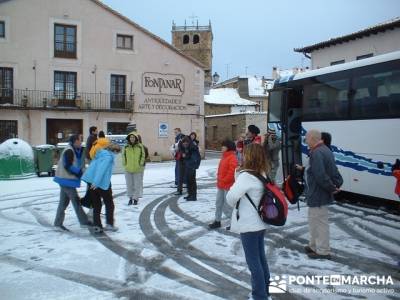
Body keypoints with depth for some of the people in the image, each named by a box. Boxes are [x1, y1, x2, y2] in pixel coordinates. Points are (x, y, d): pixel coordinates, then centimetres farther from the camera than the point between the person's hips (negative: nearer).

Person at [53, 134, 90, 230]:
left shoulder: (77, 151, 13)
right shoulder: (69, 151, -17)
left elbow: (79, 165, 17)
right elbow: (68, 166, -21)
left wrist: (82, 171, 0)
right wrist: (80, 172, -18)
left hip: (66, 179, 10)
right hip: (66, 179, -10)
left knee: (64, 201, 13)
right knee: (76, 200, -5)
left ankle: (58, 223, 21)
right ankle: (84, 222, 0)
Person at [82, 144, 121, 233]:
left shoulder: (100, 154, 18)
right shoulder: (109, 156, -8)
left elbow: (92, 167, 19)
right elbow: (101, 168, -21)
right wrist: (96, 182, -27)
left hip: (91, 181, 7)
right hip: (102, 182, -7)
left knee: (96, 205, 14)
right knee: (109, 203, 12)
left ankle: (97, 226, 13)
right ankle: (109, 224, 15)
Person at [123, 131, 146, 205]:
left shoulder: (140, 146, -4)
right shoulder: (126, 147, -1)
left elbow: (143, 156, 3)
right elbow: (123, 155, 8)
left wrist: (140, 164, -2)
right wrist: (125, 164, 2)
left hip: (138, 169, -1)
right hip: (128, 169, 2)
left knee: (137, 184, 5)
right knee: (129, 184, 10)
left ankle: (136, 198, 16)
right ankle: (130, 198, 23)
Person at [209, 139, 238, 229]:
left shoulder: (232, 158, -16)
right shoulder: (224, 156, 14)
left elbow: (232, 172, -22)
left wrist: (224, 181, -15)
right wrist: (219, 179, 11)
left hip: (228, 185, -9)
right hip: (220, 185, 9)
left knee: (229, 204, -1)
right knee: (218, 203, 14)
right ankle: (217, 221, 24)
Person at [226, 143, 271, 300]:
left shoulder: (246, 176, -22)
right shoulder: (261, 175, 5)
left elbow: (231, 196, -30)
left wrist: (234, 204, -9)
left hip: (248, 225, -9)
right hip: (259, 222, 9)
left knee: (253, 262, 3)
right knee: (261, 258, 19)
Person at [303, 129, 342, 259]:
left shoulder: (316, 153, -23)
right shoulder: (326, 150, 12)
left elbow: (320, 176, -28)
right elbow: (333, 171, 14)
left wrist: (331, 188, -16)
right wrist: (336, 185, 5)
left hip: (318, 195, -10)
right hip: (320, 194, 10)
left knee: (320, 222, 3)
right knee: (314, 220, 21)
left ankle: (323, 251, 16)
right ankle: (314, 246, 35)